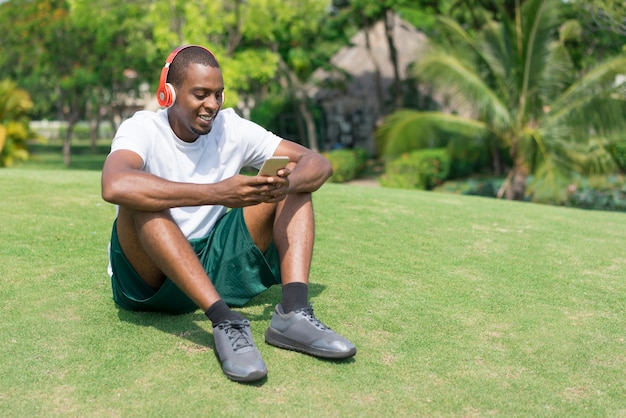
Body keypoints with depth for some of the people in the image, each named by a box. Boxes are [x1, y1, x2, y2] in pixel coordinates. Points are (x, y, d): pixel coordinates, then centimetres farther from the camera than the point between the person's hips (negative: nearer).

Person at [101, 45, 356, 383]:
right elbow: (114, 186, -37)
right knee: (142, 201, -33)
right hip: (150, 278, -4)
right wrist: (217, 193, -40)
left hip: (213, 266, 4)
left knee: (294, 181, -7)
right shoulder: (143, 129, -12)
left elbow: (320, 164, -5)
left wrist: (287, 183, -29)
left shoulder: (231, 128, 0)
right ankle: (225, 321, -39)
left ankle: (293, 311, -26)